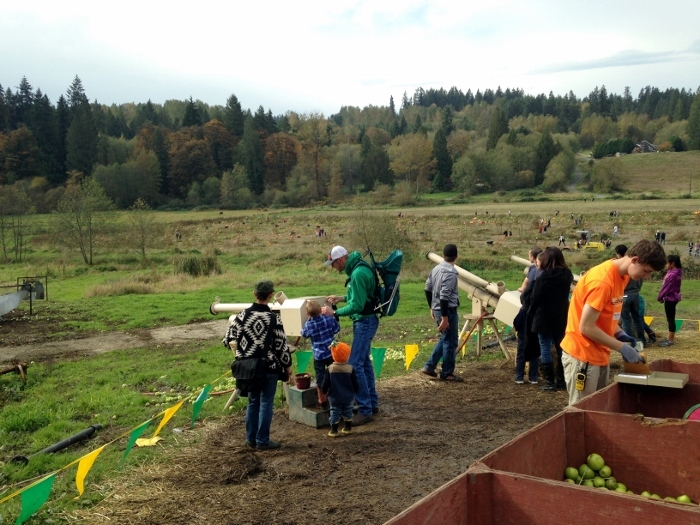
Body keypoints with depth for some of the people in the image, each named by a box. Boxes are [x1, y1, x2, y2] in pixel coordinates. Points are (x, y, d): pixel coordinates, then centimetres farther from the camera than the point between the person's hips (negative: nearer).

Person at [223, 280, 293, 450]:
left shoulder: (242, 315, -3)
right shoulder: (274, 318, -13)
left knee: (253, 402, 16)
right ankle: (262, 441, 10)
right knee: (266, 403, 5)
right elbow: (282, 346, -10)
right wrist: (288, 369, 1)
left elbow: (228, 340, 1)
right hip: (269, 367, -4)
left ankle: (251, 438, 23)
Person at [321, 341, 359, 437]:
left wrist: (324, 390, 12)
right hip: (348, 397, 1)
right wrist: (355, 391, 14)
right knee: (348, 412, 18)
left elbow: (325, 383, -7)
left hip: (334, 397, -1)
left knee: (335, 412, 11)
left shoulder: (330, 368, -14)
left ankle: (333, 431, 13)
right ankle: (348, 428, 27)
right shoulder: (350, 368, -14)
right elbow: (355, 383, -5)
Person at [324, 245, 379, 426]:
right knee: (364, 362, 17)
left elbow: (357, 306, -26)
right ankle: (372, 403, 28)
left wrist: (334, 312, -19)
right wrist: (342, 298, 12)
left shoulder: (358, 274, -23)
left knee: (355, 365, -9)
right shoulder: (358, 268, 8)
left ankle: (365, 410, -3)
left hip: (365, 322, -11)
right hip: (364, 321, 11)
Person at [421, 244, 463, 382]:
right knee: (451, 342, 3)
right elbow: (444, 296, -24)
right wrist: (445, 317, -22)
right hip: (448, 310, -9)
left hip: (437, 309, 9)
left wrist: (432, 307, 23)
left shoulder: (436, 269, 8)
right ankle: (447, 373, 11)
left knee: (445, 339, 20)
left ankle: (429, 366, 20)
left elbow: (427, 289, 14)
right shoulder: (450, 272, -19)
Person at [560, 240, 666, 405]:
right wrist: (622, 348, -17)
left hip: (600, 355, 9)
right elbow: (586, 328, -22)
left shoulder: (622, 275, 6)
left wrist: (620, 334, 1)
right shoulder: (603, 281, -23)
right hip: (583, 356, -9)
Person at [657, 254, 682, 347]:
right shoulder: (672, 272, 9)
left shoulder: (673, 274, -22)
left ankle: (671, 340, 5)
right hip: (670, 298, 10)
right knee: (670, 319, 15)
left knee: (670, 319, -2)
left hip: (670, 298, -10)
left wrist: (659, 297, -8)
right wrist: (661, 296, 9)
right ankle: (671, 338, 24)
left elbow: (667, 287, -19)